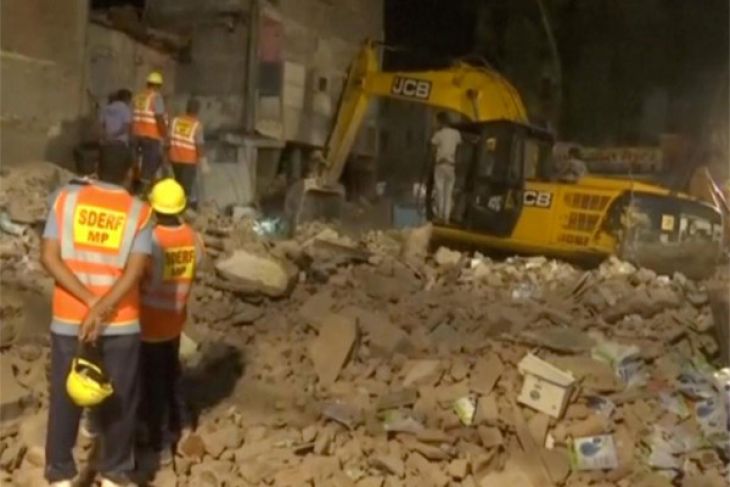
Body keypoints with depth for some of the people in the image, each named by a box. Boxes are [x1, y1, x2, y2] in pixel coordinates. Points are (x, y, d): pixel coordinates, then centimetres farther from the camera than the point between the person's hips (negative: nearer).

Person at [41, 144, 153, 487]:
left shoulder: (66, 199, -2)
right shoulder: (139, 212, -5)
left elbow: (49, 257, -9)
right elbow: (134, 273, -15)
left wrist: (91, 302, -12)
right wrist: (101, 311, -16)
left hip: (68, 319, 1)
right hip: (122, 323, -1)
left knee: (65, 398, 15)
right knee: (118, 401, 14)